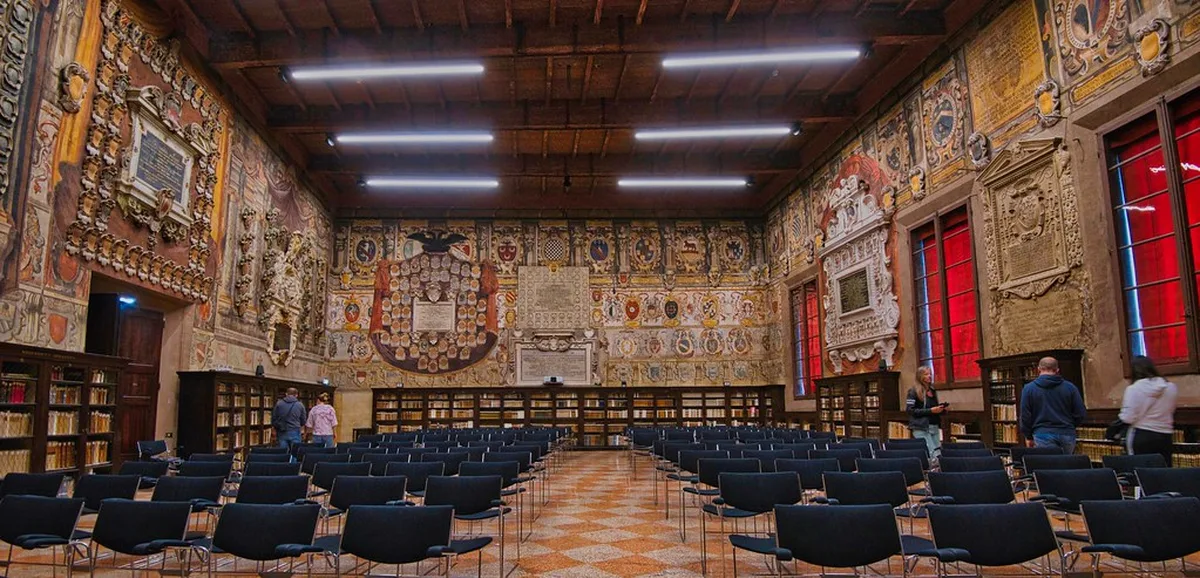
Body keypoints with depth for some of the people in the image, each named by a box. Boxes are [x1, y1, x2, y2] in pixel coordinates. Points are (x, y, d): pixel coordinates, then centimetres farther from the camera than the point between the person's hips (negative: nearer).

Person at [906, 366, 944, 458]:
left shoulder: (933, 391, 19)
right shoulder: (914, 391, -3)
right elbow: (910, 410, -12)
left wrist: (942, 409, 6)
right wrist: (930, 410, -17)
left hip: (935, 427, 7)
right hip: (921, 428, -7)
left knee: (938, 453, -1)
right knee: (933, 454, -14)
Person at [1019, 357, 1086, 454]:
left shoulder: (1029, 388, -1)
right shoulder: (1070, 387, 4)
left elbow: (1025, 416, -1)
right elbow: (1081, 414, 6)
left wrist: (1028, 437, 11)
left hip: (1043, 436, -3)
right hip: (1067, 435, 3)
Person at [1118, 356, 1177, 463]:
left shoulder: (1134, 389, -13)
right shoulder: (1171, 387, 2)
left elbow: (1128, 418, -14)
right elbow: (1171, 412, 17)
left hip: (1141, 436, -4)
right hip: (1165, 436, 4)